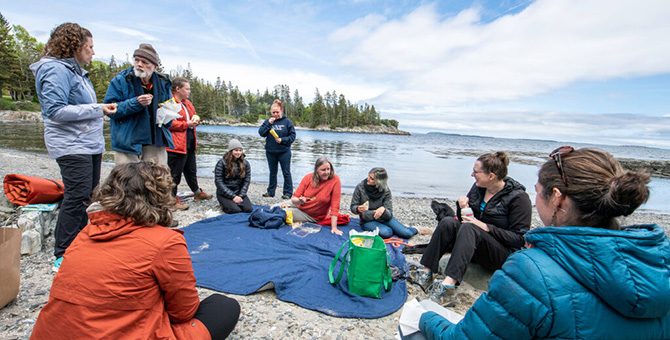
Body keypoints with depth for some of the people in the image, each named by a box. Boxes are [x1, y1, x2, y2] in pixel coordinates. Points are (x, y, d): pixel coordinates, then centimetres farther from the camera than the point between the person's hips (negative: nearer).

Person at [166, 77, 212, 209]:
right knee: (175, 173, 0)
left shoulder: (188, 103, 17)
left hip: (190, 143, 9)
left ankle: (197, 193, 35)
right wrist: (186, 124, -18)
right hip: (176, 144, -9)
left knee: (191, 170, 21)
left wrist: (195, 120, 7)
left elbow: (194, 116, 30)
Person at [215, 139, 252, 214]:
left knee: (248, 209, -19)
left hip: (239, 192, 3)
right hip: (224, 193, -3)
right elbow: (219, 182, -11)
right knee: (235, 210, -25)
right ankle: (224, 204, 8)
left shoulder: (245, 163, 3)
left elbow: (247, 181, 2)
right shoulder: (221, 163, -8)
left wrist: (241, 196, -12)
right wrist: (233, 196, -17)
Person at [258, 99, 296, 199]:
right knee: (272, 173, 14)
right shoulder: (268, 121, 6)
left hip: (284, 152, -3)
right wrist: (268, 124, -13)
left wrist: (282, 140, -15)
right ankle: (270, 191, 26)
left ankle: (288, 193, 12)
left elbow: (292, 135, -3)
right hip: (270, 152, 3)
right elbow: (261, 133, -3)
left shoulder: (287, 122, -2)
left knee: (286, 173, 3)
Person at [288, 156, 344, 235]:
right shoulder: (308, 177, -13)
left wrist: (334, 227, -23)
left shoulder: (335, 180, -21)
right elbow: (294, 199, -10)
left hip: (313, 216, -4)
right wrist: (299, 201, -33)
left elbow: (335, 206, -20)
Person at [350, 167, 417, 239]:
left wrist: (383, 209, -36)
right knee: (386, 233, -31)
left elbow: (389, 214, -13)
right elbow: (353, 207, -5)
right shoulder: (360, 187, -13)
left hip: (384, 219, 1)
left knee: (407, 234, -14)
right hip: (368, 221, -1)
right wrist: (358, 209, -28)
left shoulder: (386, 191, -12)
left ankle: (416, 230, 22)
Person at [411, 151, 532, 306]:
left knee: (469, 228, -35)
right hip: (475, 249, 6)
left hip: (503, 255, -6)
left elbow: (519, 239, -15)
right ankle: (426, 272, -29)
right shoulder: (478, 187, 4)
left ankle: (449, 285, -48)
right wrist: (462, 205, -8)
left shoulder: (518, 197, -13)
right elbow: (464, 218, 14)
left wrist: (486, 227, -24)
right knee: (448, 222, -22)